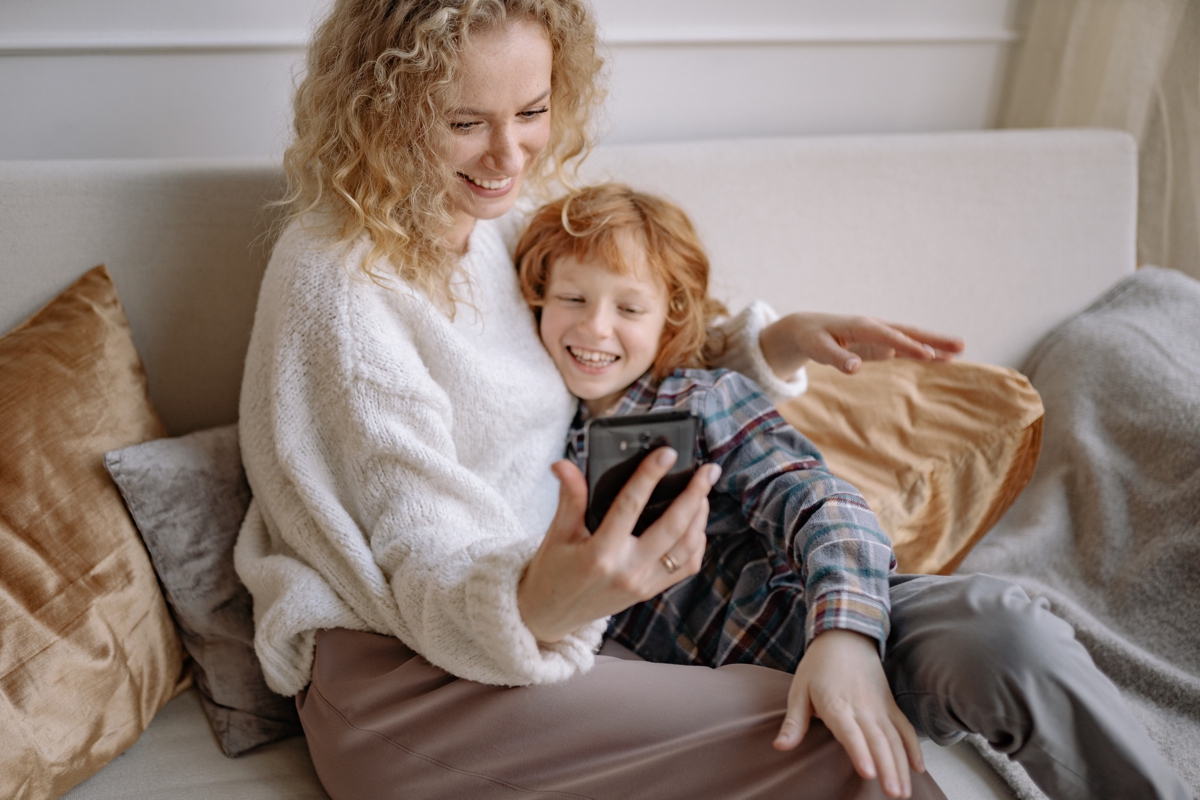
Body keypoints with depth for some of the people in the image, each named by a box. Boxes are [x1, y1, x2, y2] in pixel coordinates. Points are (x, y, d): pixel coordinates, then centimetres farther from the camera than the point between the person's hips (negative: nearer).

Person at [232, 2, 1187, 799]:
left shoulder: (496, 227, 8)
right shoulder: (336, 279, -15)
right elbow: (424, 565, -18)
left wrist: (778, 341, 5)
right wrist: (538, 604, -40)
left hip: (543, 620, 7)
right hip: (399, 672, -7)